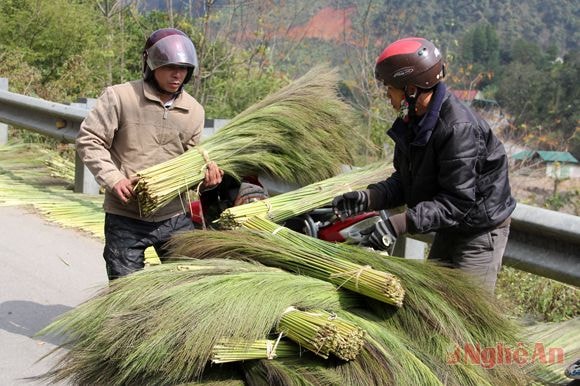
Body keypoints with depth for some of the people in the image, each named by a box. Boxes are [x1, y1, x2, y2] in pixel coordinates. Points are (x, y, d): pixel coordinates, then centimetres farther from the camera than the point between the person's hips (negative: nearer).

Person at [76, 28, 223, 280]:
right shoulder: (119, 97, -8)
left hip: (175, 218, 4)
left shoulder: (194, 111, 6)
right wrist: (113, 179, -16)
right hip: (125, 219, -3)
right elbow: (88, 140, -5)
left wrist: (205, 172, -10)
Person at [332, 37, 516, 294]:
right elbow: (405, 181, 1)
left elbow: (457, 202, -31)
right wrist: (368, 198, -16)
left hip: (481, 229, -8)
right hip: (449, 228, 9)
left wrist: (401, 223, -37)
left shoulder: (459, 128, -30)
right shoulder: (411, 122, -3)